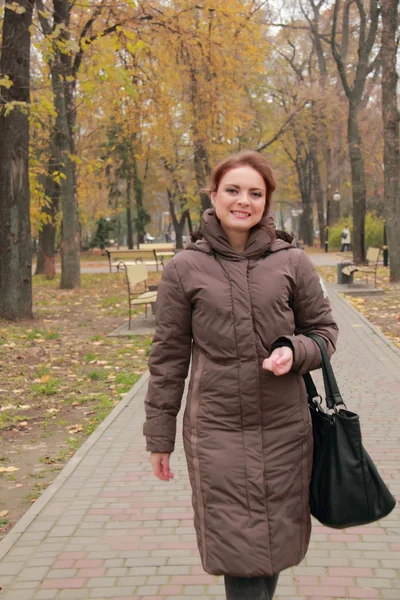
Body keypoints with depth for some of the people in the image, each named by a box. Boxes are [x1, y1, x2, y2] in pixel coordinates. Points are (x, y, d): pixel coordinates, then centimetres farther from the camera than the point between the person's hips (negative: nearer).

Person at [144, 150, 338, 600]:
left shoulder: (292, 262, 2)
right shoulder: (184, 269, 0)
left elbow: (323, 330, 12)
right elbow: (168, 357, 3)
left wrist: (294, 352, -11)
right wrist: (159, 437, 5)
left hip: (284, 428, 2)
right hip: (217, 431, -2)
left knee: (275, 543, 12)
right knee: (239, 549, -4)